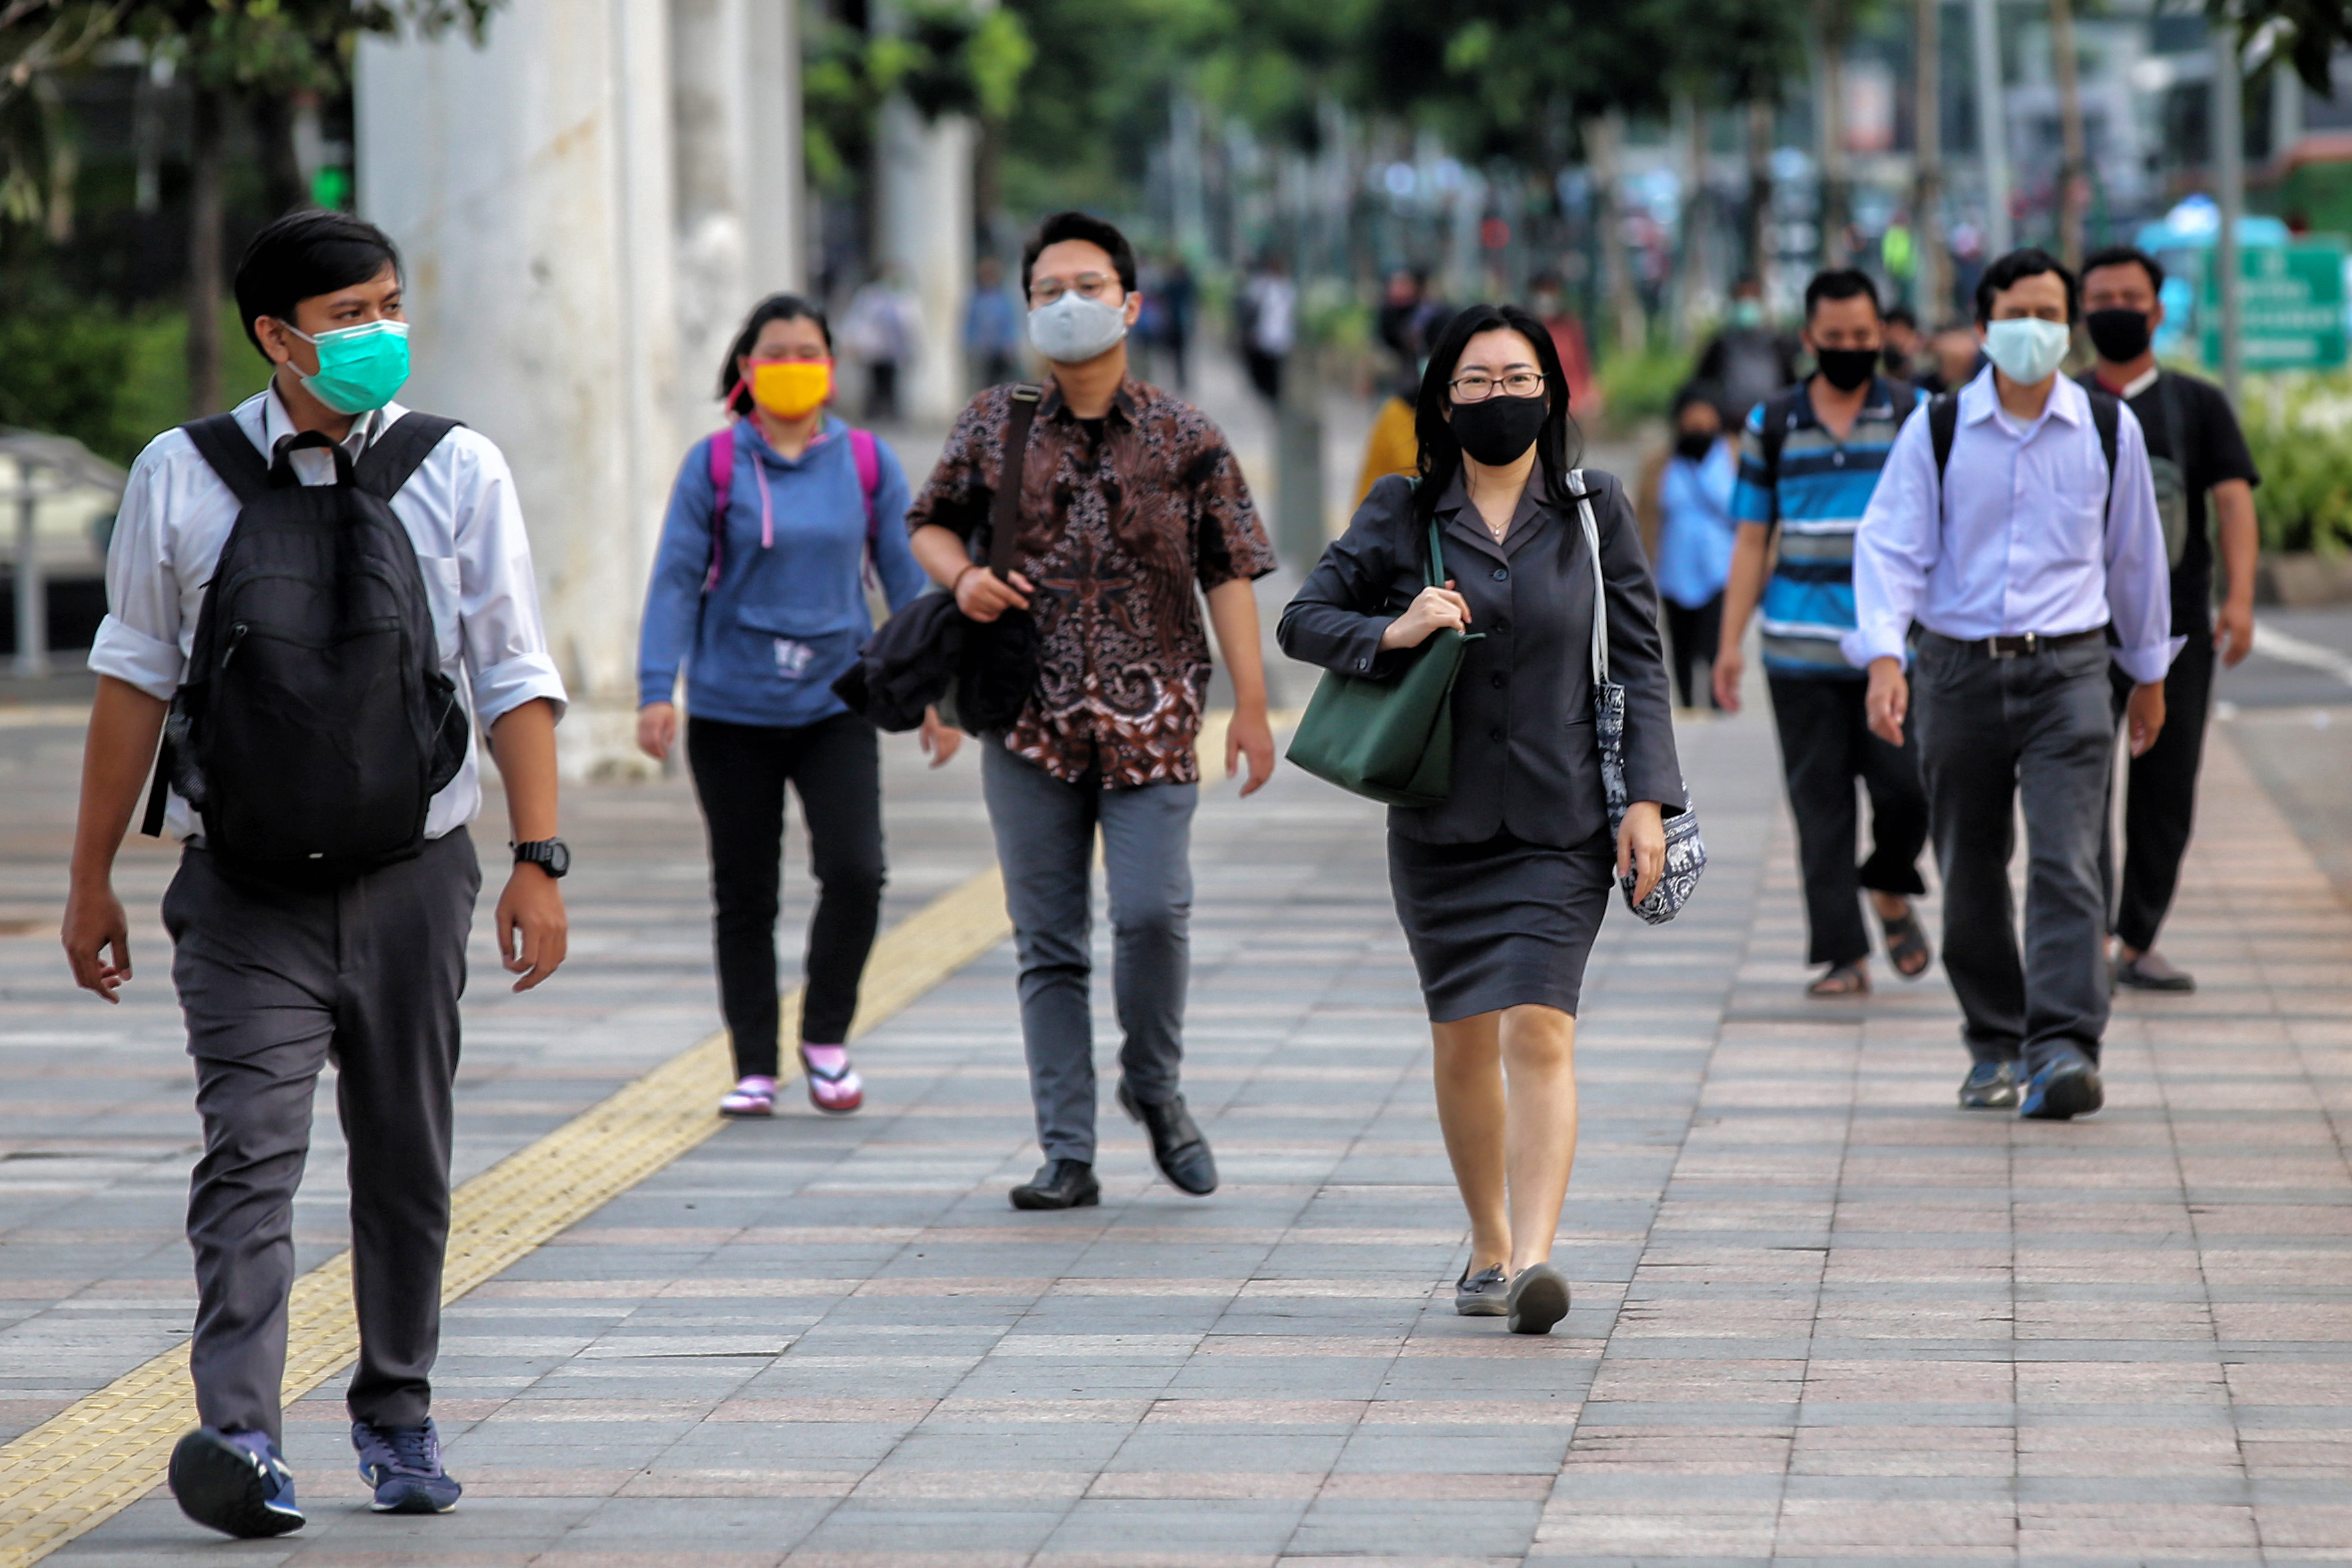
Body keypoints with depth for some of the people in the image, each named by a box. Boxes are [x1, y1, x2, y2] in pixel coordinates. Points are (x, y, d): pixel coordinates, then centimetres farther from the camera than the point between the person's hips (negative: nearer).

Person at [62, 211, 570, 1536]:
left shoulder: (459, 471, 2)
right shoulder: (184, 477, 0)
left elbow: (515, 679, 3)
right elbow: (138, 674, 6)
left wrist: (539, 862, -5)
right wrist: (93, 875, 7)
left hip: (411, 878, 2)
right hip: (246, 890, -2)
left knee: (406, 1163, 11)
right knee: (251, 1154, -14)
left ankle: (399, 1419, 26)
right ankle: (241, 1441, -24)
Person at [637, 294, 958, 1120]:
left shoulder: (868, 463, 4)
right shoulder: (714, 465, -1)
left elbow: (907, 578, 9)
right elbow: (675, 581, -1)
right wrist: (657, 692, -9)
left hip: (835, 703, 0)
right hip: (732, 711, 0)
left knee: (854, 872, -14)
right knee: (744, 895, 5)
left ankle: (826, 1036, 8)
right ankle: (754, 1067, 15)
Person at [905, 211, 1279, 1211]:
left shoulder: (1184, 439, 2)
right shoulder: (995, 427, 5)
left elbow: (1227, 572, 1)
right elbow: (928, 522, 16)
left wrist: (1251, 704, -5)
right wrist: (961, 575, -7)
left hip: (1151, 715, -2)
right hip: (1031, 717, 2)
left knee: (1153, 911, -14)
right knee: (1048, 942, 3)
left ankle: (1154, 1088, 15)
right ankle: (1067, 1156, 8)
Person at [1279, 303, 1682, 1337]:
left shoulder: (1595, 512, 3)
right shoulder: (1401, 516, 4)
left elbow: (1637, 661, 3)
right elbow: (1302, 620, 5)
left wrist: (1646, 799, -4)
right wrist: (1393, 633, -14)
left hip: (1561, 822, -2)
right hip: (1440, 817, 2)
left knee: (1539, 1029, -15)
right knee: (1463, 1042, 8)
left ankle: (1533, 1258, -24)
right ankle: (1488, 1246, 26)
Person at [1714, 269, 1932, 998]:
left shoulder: (1916, 418, 5)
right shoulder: (1772, 426, 9)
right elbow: (1752, 541, 11)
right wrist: (1731, 643, 5)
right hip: (1802, 649, 1)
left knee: (1904, 786, -10)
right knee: (1819, 803, 0)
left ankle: (1891, 891, 20)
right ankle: (1843, 954, 4)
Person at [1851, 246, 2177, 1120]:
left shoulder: (2109, 430, 5)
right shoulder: (1936, 431, 1)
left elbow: (2134, 554, 16)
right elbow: (1889, 547, -4)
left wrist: (2149, 672, 23)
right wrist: (1884, 657, -20)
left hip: (2067, 667, -1)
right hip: (1960, 669, 1)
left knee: (2066, 864, -15)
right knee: (1970, 877, 9)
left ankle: (2064, 1051, -22)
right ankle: (1995, 1048, 24)